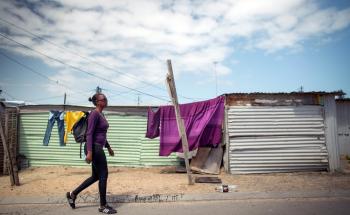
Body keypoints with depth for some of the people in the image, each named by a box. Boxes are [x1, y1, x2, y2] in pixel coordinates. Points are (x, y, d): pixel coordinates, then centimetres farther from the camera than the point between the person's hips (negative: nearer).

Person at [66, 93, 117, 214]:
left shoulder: (101, 115, 14)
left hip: (99, 148, 10)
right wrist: (89, 152, -24)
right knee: (103, 175, -1)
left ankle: (73, 194, 28)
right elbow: (89, 134, -19)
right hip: (94, 148, -10)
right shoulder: (94, 114, -14)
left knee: (96, 176, 16)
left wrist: (108, 147, 25)